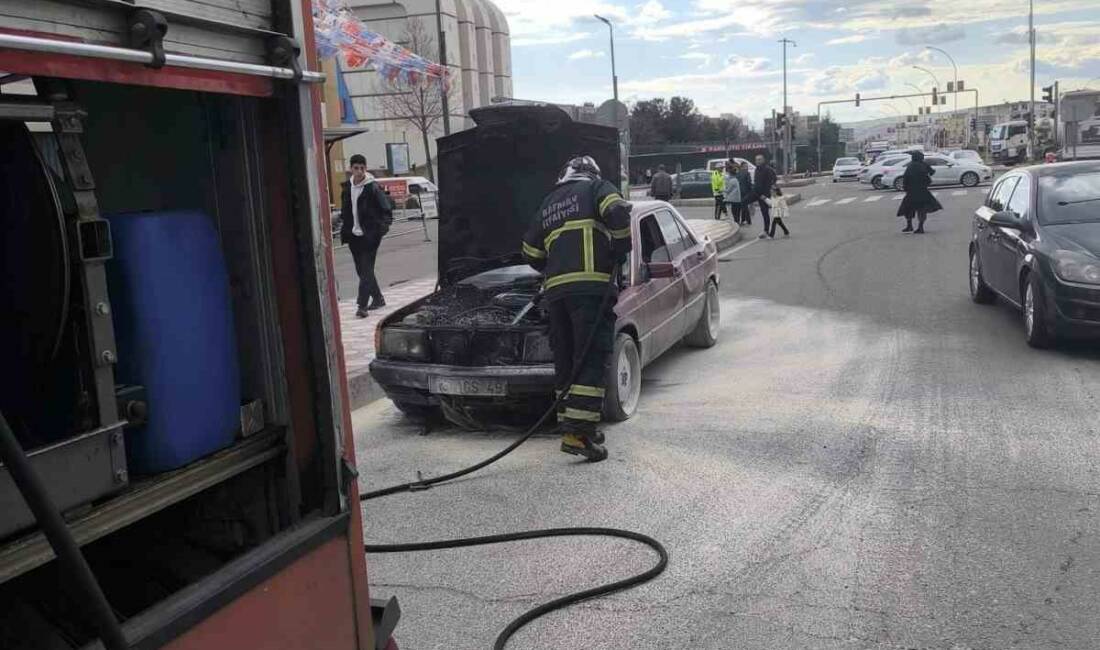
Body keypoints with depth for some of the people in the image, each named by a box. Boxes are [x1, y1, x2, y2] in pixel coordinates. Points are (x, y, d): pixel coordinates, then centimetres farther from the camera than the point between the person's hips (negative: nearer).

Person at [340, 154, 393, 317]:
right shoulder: (347, 188, 8)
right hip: (354, 236, 7)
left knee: (366, 270, -9)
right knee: (362, 270, 13)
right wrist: (345, 230, 10)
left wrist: (382, 227, -19)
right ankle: (378, 298, 28)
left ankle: (362, 305, -10)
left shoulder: (373, 188, -9)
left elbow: (387, 209, -6)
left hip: (370, 236, -6)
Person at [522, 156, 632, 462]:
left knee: (566, 361, 13)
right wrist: (621, 248, 4)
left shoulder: (548, 204, 29)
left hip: (555, 288, 6)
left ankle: (570, 426, 16)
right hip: (592, 284, -6)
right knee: (592, 359, -9)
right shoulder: (597, 189, 13)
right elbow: (618, 213, -8)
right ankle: (578, 433, -18)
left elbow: (530, 252, 29)